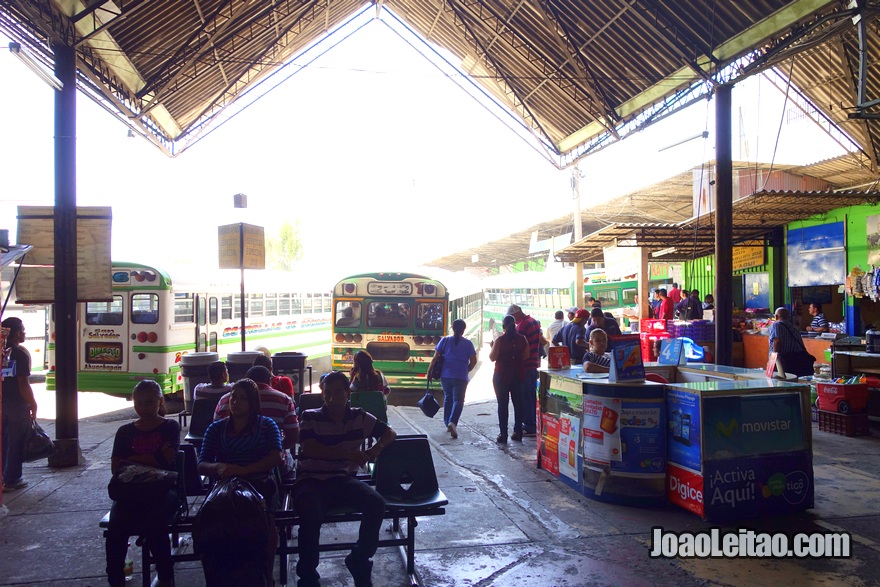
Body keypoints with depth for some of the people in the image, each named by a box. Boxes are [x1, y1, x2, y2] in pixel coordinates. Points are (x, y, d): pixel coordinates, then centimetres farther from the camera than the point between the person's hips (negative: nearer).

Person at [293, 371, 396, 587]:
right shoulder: (310, 417, 0)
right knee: (312, 513, -34)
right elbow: (310, 448, -14)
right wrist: (348, 454, -21)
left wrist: (376, 449, -9)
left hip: (343, 479, 3)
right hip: (311, 480, -3)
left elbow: (390, 433, 14)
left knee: (376, 503, -23)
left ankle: (359, 560, 1)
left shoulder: (359, 417, 7)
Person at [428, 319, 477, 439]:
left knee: (448, 399, 20)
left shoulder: (444, 341, 1)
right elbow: (473, 361, -1)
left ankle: (447, 423, 26)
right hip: (461, 377, -2)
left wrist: (429, 371, 9)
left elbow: (435, 358, -1)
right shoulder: (468, 343, -1)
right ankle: (452, 422, -24)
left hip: (445, 376, 2)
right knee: (458, 400, -2)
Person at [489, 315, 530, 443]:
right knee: (518, 403, 12)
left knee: (502, 405, 3)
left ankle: (503, 434, 3)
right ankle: (518, 433, 16)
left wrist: (492, 347, 6)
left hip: (501, 376, -3)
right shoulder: (522, 339, -3)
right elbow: (526, 356, 3)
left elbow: (492, 358, -12)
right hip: (518, 375, 4)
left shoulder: (500, 340, -14)